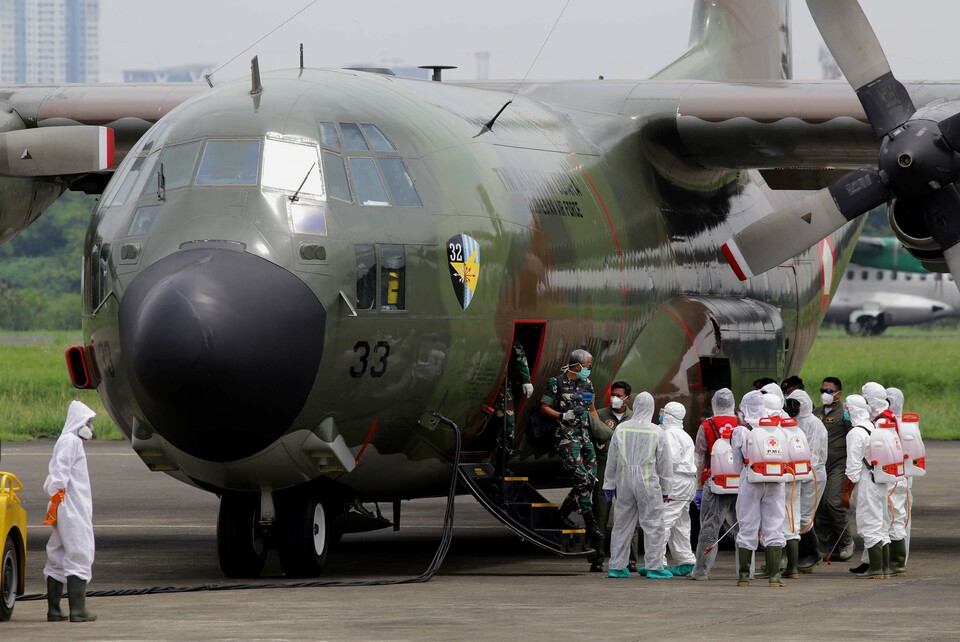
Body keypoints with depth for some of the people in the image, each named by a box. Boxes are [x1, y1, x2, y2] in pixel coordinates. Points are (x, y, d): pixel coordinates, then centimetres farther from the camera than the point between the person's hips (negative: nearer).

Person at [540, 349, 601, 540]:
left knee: (591, 479, 2)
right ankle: (590, 525, -10)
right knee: (583, 480, -13)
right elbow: (544, 408, -3)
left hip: (584, 436, 7)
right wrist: (564, 415, -16)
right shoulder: (557, 383, -6)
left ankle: (564, 513, 17)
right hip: (566, 437, -7)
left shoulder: (587, 384, 13)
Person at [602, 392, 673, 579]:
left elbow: (612, 460, 7)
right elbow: (664, 463, 1)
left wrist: (609, 484, 17)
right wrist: (665, 489, 11)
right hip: (648, 484, -3)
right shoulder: (657, 432, -5)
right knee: (653, 525, 3)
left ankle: (616, 566, 12)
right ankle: (654, 566, 1)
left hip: (624, 482, 3)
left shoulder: (621, 429, 1)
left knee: (622, 524, 9)